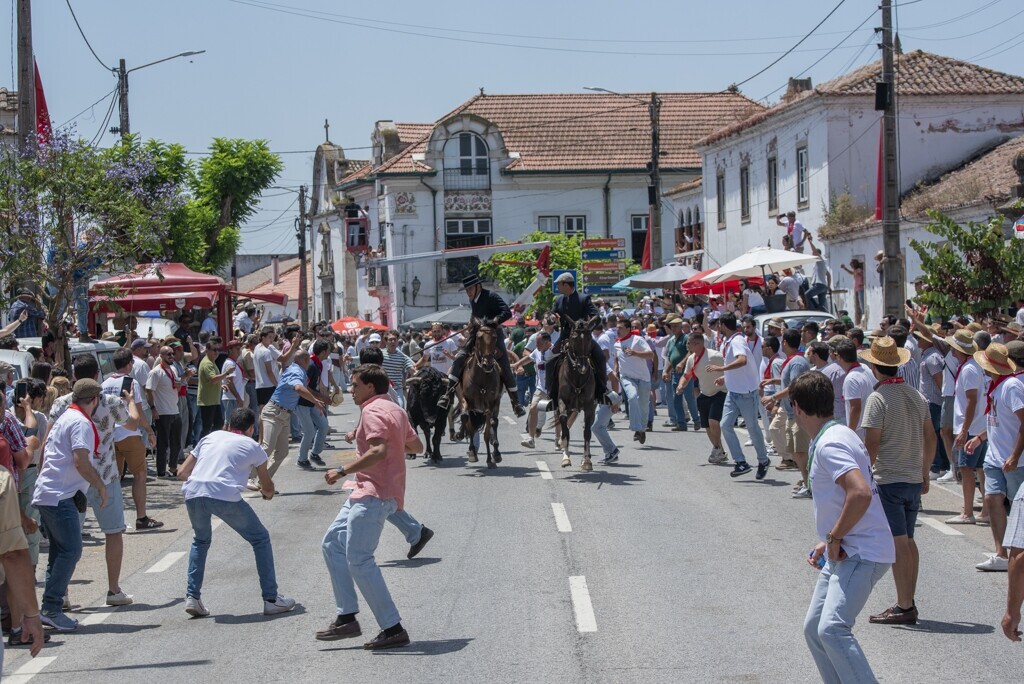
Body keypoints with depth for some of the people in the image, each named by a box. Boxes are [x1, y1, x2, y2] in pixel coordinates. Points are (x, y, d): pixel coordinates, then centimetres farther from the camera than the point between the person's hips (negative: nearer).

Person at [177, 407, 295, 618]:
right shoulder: (252, 447, 19)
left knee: (201, 541, 32)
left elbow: (182, 472, 26)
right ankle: (271, 599, 15)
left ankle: (192, 597, 21)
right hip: (225, 496, -4)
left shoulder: (211, 437, 28)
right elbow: (268, 487, 28)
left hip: (192, 494, 4)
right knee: (260, 539, 17)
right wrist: (267, 493, 51)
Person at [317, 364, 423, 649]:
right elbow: (417, 446, 25)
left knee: (358, 559, -11)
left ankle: (393, 629, -9)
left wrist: (343, 471, -25)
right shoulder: (395, 410, 16)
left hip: (374, 494, -11)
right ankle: (347, 618, 11)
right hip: (368, 492, 11)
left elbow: (378, 451, -29)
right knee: (333, 543, 14)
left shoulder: (373, 412, -14)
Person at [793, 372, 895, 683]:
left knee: (832, 628, -23)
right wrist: (828, 542, 21)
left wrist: (835, 537, -20)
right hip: (845, 553, 11)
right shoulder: (837, 435, 15)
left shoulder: (830, 444, -17)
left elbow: (861, 493, -31)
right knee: (814, 629, 11)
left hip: (862, 554, -11)